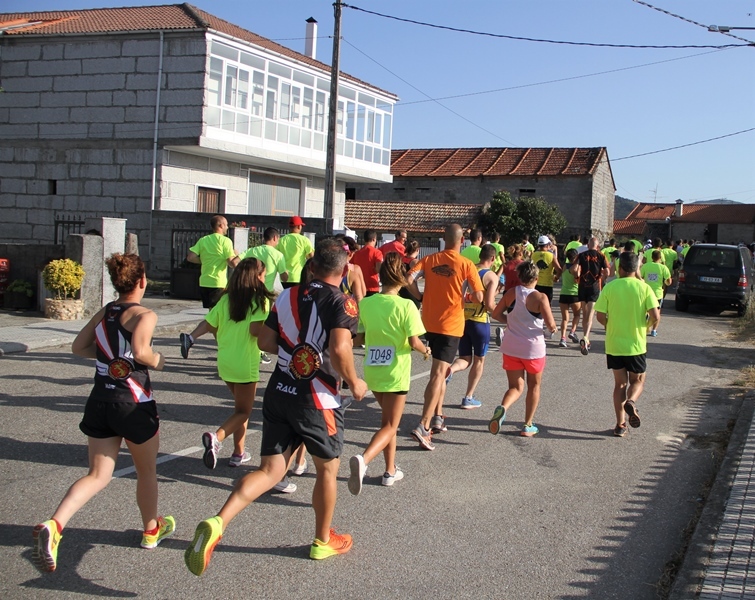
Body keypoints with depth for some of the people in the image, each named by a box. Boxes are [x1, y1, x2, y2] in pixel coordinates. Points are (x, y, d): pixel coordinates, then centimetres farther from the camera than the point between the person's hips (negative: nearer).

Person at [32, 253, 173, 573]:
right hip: (134, 404, -5)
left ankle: (53, 526, -15)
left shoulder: (104, 313, 9)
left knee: (98, 475, 8)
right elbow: (140, 350, -28)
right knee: (146, 470, 18)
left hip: (99, 401, 5)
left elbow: (78, 346, 13)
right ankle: (152, 530, 37)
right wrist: (158, 360, -8)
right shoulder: (144, 315, -11)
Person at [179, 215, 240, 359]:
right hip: (218, 284, -7)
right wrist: (237, 256, 7)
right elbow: (233, 263, -14)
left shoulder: (203, 240, 8)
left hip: (204, 282, 7)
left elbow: (190, 257, -1)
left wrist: (205, 260, 13)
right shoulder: (225, 241, -9)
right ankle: (190, 338, -21)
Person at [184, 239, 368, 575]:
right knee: (328, 469, 17)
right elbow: (339, 349, -24)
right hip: (317, 398, -5)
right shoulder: (341, 303, -11)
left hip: (278, 392, 5)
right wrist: (354, 383, -9)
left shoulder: (287, 296, 6)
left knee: (270, 471, 7)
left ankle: (217, 523, -14)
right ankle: (323, 541, 34)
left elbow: (266, 342, 9)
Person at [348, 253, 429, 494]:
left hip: (372, 371, 5)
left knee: (388, 420, 23)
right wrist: (426, 350, 3)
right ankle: (363, 459, -22)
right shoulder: (405, 306, -14)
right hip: (396, 372, -5)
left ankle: (390, 470, 27)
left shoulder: (366, 303, -2)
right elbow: (414, 342, -18)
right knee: (390, 426, 3)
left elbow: (360, 338, 5)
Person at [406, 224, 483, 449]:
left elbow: (409, 279, -11)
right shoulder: (466, 265, -9)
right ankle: (423, 426, -16)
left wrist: (420, 298, 3)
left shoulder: (429, 260, 2)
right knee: (439, 374, -7)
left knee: (439, 370, 23)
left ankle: (437, 416, 26)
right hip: (451, 324, -5)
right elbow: (478, 297, -12)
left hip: (429, 322, 5)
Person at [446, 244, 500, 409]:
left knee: (465, 359, 13)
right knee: (479, 360, 14)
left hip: (461, 320, 4)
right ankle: (468, 398, 16)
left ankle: (450, 369, -21)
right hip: (479, 322, -4)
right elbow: (489, 304, -16)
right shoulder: (491, 276, -9)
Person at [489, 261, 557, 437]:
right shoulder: (540, 297, -14)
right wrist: (553, 328, 7)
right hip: (533, 348, -3)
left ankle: (502, 408, -22)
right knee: (534, 386, 19)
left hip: (511, 347, 3)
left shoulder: (511, 293, -2)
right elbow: (551, 325, -16)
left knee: (516, 387, 10)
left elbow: (496, 314, 4)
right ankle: (528, 426, 22)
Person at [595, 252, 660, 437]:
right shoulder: (644, 287, -7)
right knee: (637, 381, 17)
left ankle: (620, 425, 12)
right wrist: (648, 324, 9)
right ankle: (631, 402, -14)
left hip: (614, 344, 1)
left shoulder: (609, 287, -5)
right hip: (636, 344, -1)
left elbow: (600, 316, -7)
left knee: (620, 383, 13)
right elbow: (655, 316, -13)